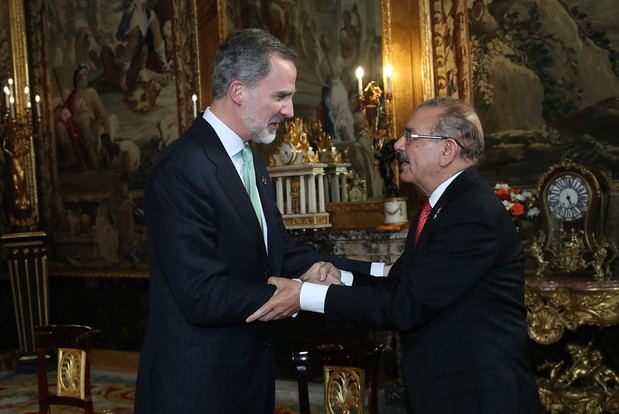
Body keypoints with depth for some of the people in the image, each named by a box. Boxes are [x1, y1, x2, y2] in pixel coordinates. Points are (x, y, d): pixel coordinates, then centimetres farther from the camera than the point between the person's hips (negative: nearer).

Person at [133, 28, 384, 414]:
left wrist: (378, 273, -2)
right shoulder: (183, 168, -21)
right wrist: (297, 294, -16)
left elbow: (281, 252, 6)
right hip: (198, 382, -9)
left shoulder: (252, 164, 9)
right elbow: (203, 296, -25)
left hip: (249, 370, 9)